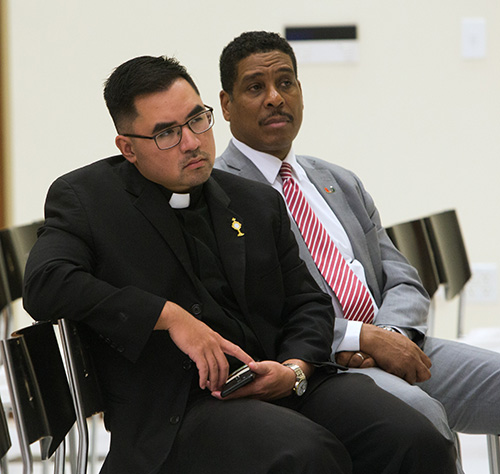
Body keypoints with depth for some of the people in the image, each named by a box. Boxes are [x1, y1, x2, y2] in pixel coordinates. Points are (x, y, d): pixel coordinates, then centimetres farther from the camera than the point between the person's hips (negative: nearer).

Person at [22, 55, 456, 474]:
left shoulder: (258, 203, 20)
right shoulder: (84, 198, 7)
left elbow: (308, 303, 21)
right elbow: (45, 285, -10)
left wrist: (295, 370, -3)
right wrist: (169, 316, -14)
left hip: (278, 384, 5)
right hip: (176, 409, -5)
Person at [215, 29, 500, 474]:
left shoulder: (343, 184, 25)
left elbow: (404, 283, 18)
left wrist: (392, 332, -7)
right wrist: (362, 336, -17)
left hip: (394, 349, 7)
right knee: (418, 413, -35)